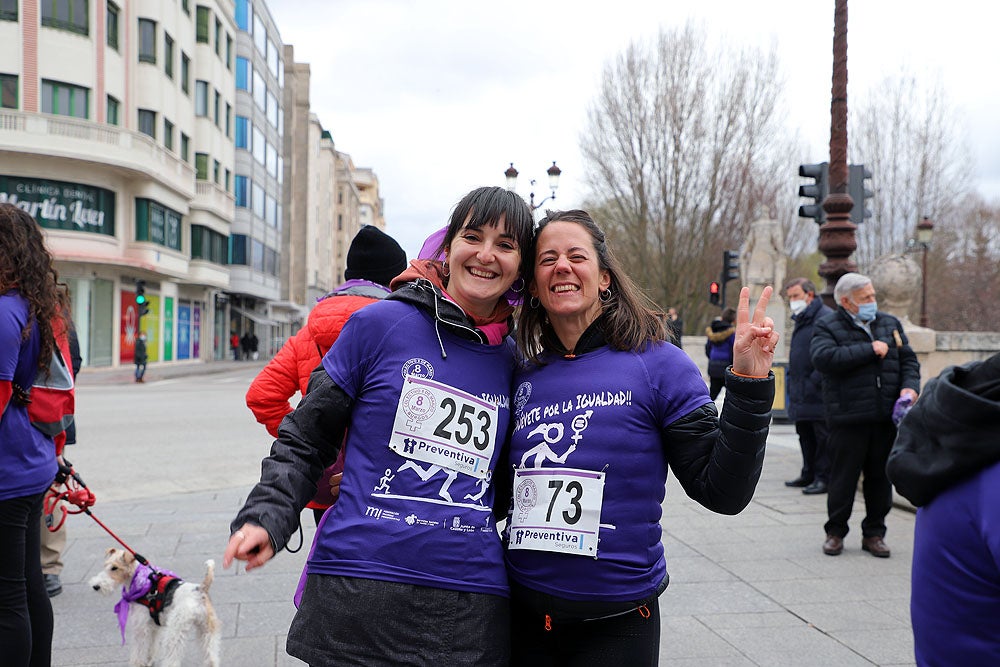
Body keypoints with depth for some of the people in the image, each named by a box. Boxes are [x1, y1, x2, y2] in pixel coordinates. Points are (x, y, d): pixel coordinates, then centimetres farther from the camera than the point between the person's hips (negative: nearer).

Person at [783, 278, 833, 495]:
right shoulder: (801, 319, 18)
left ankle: (823, 478, 4)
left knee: (822, 436, -3)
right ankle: (809, 475, 26)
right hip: (801, 395, 10)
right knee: (805, 435, 16)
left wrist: (814, 382, -22)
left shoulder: (825, 317, -13)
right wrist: (793, 381, 17)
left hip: (819, 394, -10)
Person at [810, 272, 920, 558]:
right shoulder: (828, 327, -1)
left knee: (880, 477, 10)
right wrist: (869, 349, -15)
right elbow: (824, 357, -19)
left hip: (887, 417, 5)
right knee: (843, 477, 3)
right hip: (848, 418, -4)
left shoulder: (890, 323, 16)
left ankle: (874, 533, 23)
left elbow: (908, 359, 16)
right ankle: (835, 532, 18)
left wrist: (910, 385, -5)